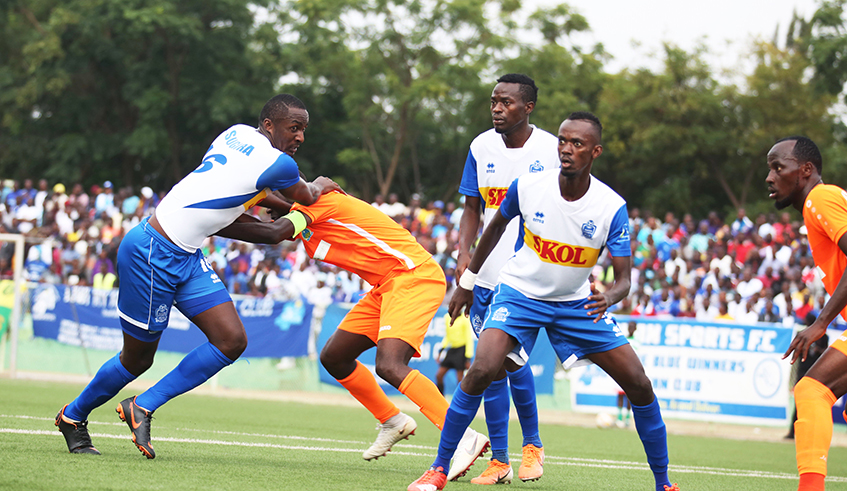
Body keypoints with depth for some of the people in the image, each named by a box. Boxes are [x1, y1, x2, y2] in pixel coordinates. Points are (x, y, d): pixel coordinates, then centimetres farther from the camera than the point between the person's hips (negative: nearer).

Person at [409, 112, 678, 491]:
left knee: (639, 385, -6)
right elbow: (496, 227, 6)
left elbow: (624, 278, -17)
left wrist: (609, 298, -41)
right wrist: (467, 281, 14)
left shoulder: (612, 207, -18)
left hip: (578, 303, 1)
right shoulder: (527, 187, -15)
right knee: (481, 371, -25)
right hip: (520, 292, -1)